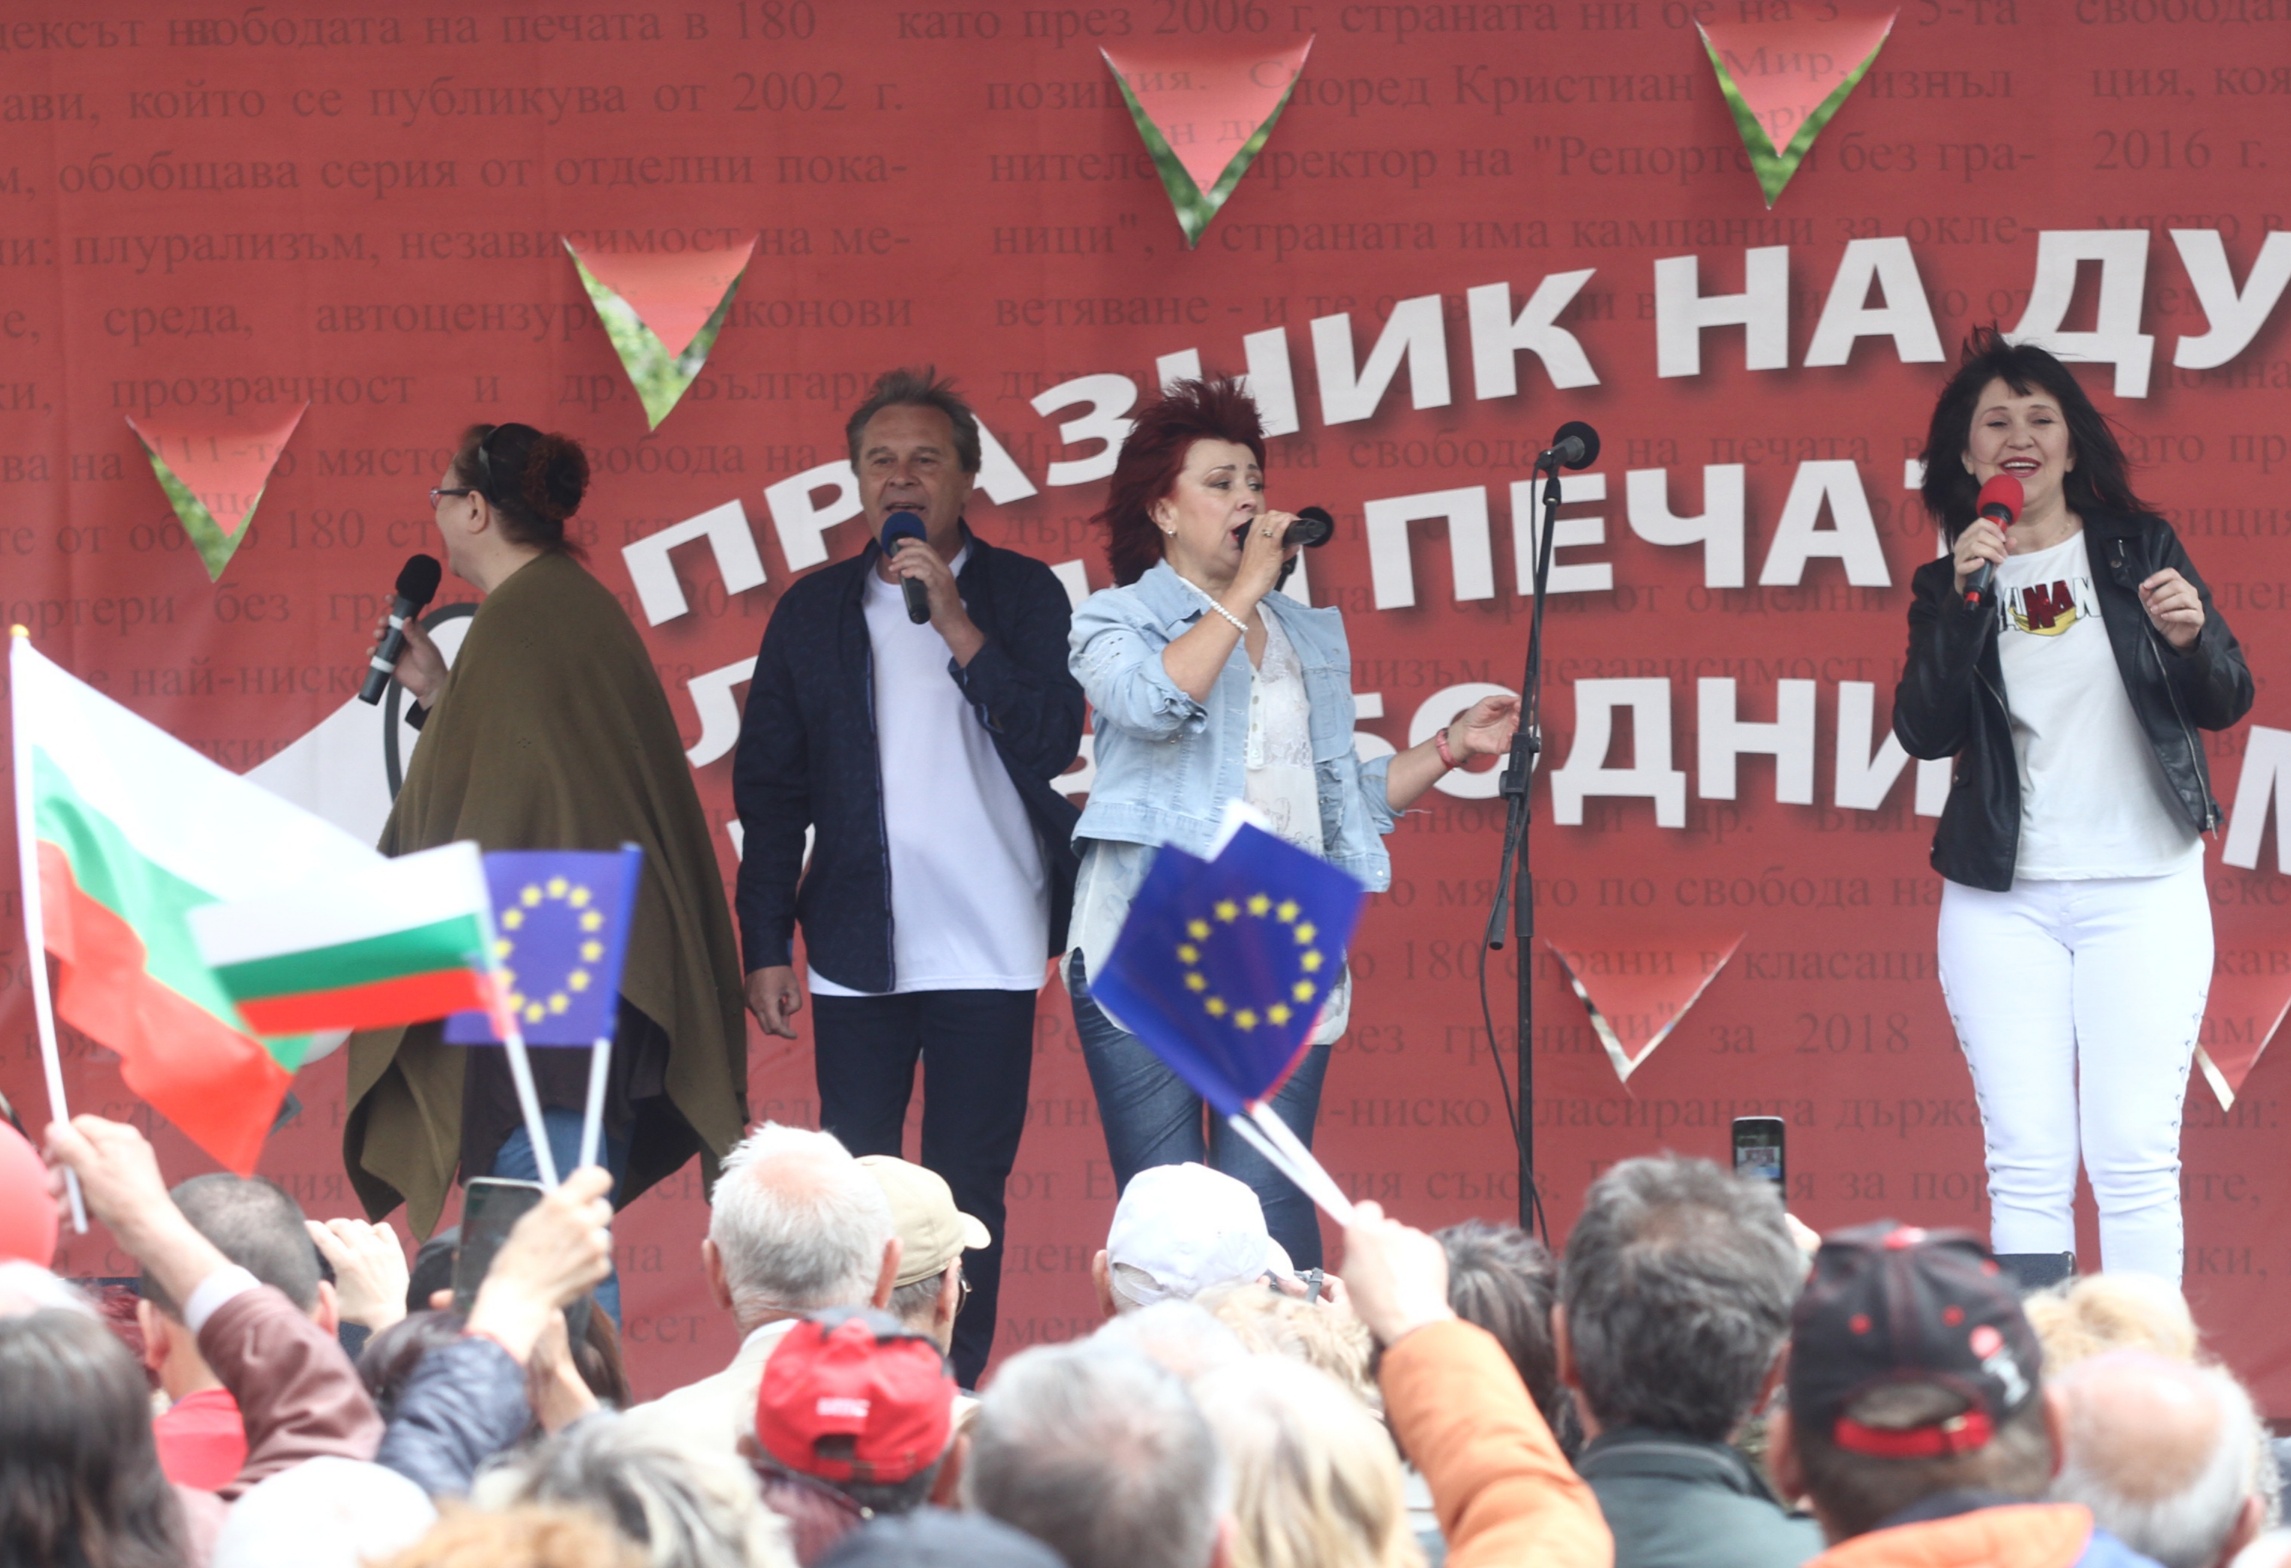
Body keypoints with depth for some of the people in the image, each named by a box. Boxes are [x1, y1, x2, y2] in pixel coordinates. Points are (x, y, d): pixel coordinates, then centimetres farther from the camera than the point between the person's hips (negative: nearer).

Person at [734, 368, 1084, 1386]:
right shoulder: (813, 610, 10)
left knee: (968, 1192, -1)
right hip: (857, 948, 2)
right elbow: (768, 789, 10)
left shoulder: (1022, 595, 4)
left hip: (986, 946, -2)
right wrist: (766, 945, 3)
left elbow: (1052, 746, -8)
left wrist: (957, 624, -15)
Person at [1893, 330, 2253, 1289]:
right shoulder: (1950, 583, 7)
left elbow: (2224, 705, 4)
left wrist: (2191, 636, -17)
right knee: (2025, 1164, -2)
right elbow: (1924, 731, -5)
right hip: (2002, 901, 1)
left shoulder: (2136, 549, 5)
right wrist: (1963, 600, -15)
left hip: (2141, 890, -1)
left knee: (2133, 1157, -7)